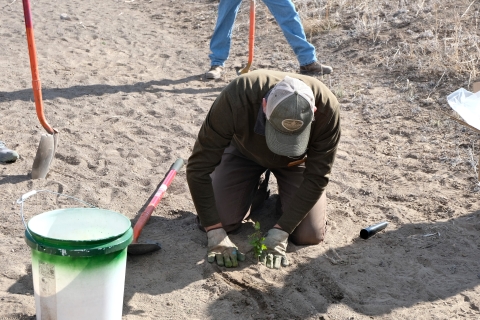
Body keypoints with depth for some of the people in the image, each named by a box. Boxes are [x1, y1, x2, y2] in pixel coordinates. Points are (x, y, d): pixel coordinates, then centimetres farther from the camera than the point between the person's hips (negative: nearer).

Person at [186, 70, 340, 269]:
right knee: (220, 221, -14)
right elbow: (199, 167, -34)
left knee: (309, 236, -13)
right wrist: (215, 234, -36)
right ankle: (252, 192, 16)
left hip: (297, 160, 0)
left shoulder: (326, 108, -38)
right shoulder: (236, 98, -41)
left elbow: (316, 177, -27)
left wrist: (279, 233, -31)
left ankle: (286, 198, 18)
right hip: (244, 152, 0)